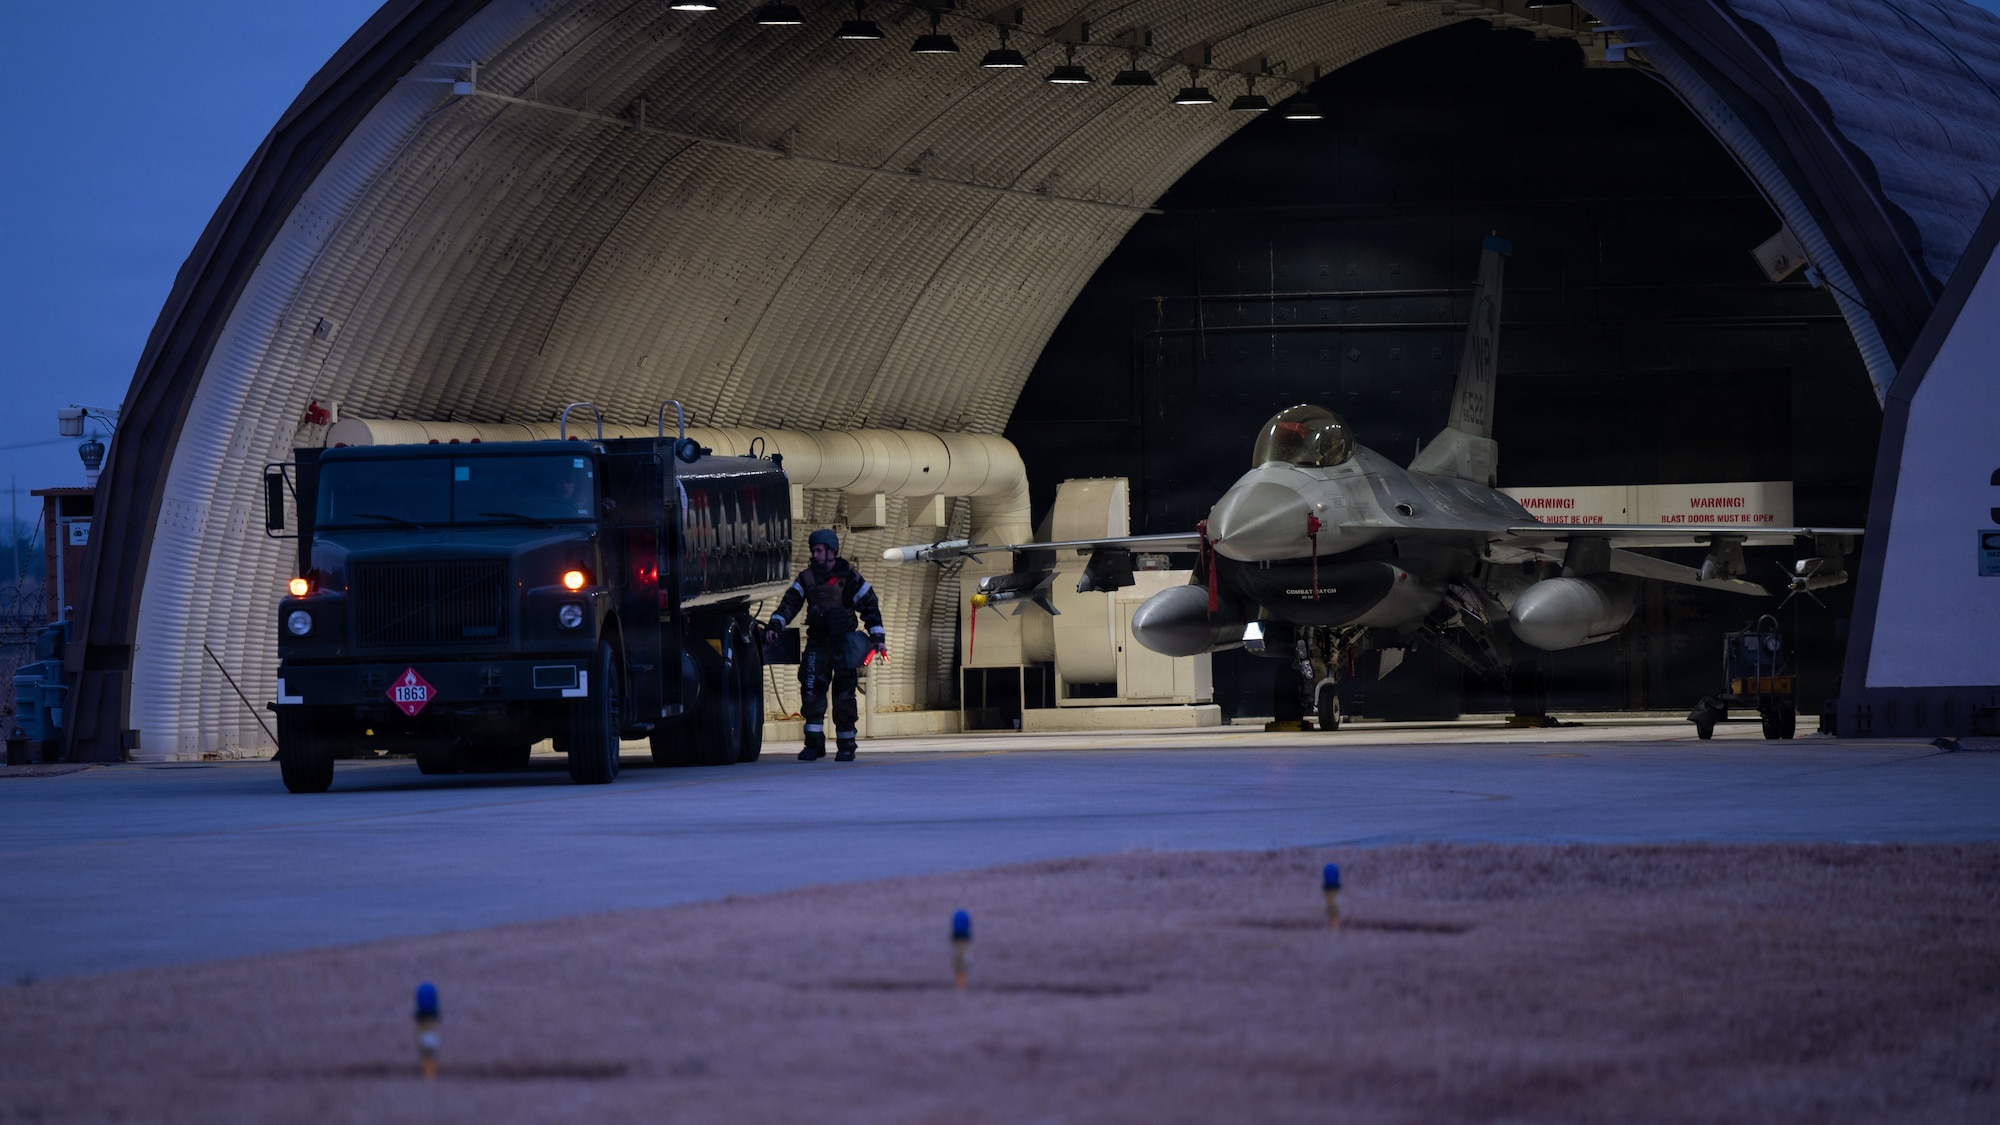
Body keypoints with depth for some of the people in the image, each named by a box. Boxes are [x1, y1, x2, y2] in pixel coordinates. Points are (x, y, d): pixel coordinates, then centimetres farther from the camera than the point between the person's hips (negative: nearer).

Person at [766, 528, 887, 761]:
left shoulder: (849, 577, -1)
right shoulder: (807, 578, 9)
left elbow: (869, 605, 2)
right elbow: (790, 602, 4)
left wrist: (878, 638, -2)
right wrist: (775, 624, -11)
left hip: (843, 644, -3)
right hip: (817, 643, 3)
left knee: (844, 696, -1)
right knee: (812, 692, -7)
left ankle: (846, 746, 8)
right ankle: (814, 744, -4)